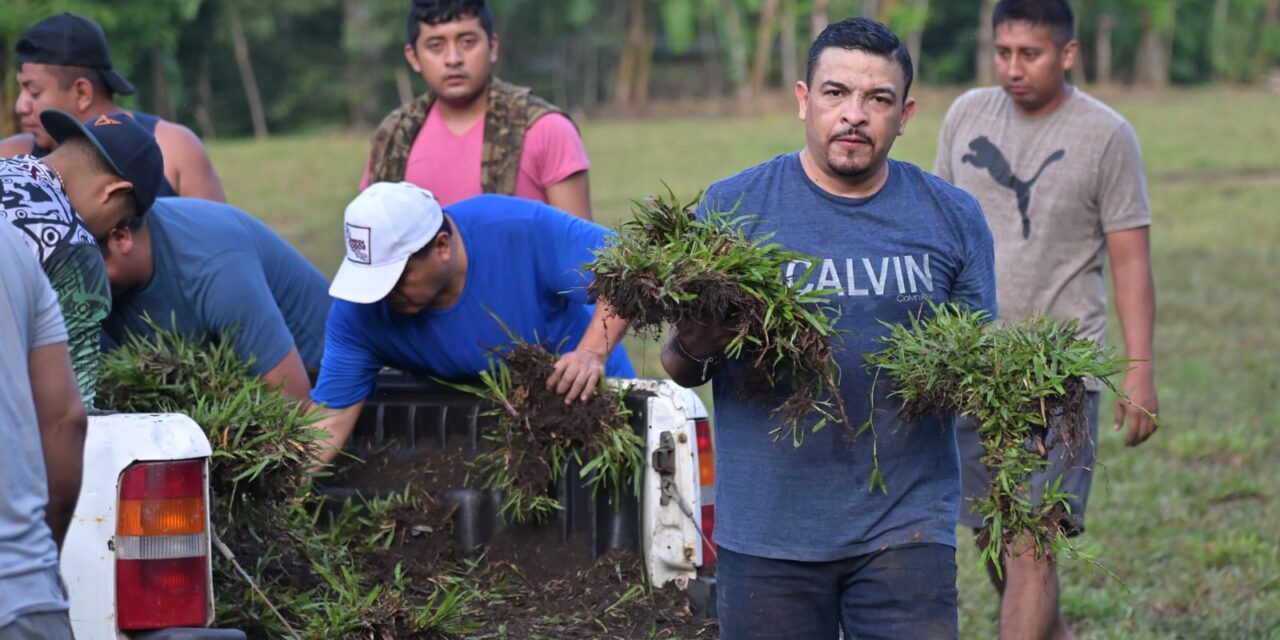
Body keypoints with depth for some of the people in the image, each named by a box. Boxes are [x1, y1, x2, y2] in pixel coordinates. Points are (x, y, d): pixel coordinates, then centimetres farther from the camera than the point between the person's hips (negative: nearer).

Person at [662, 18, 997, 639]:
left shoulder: (953, 218, 7)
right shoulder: (732, 207, 2)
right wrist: (693, 349, -18)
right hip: (767, 532, 0)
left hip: (905, 528, 0)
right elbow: (678, 367, 5)